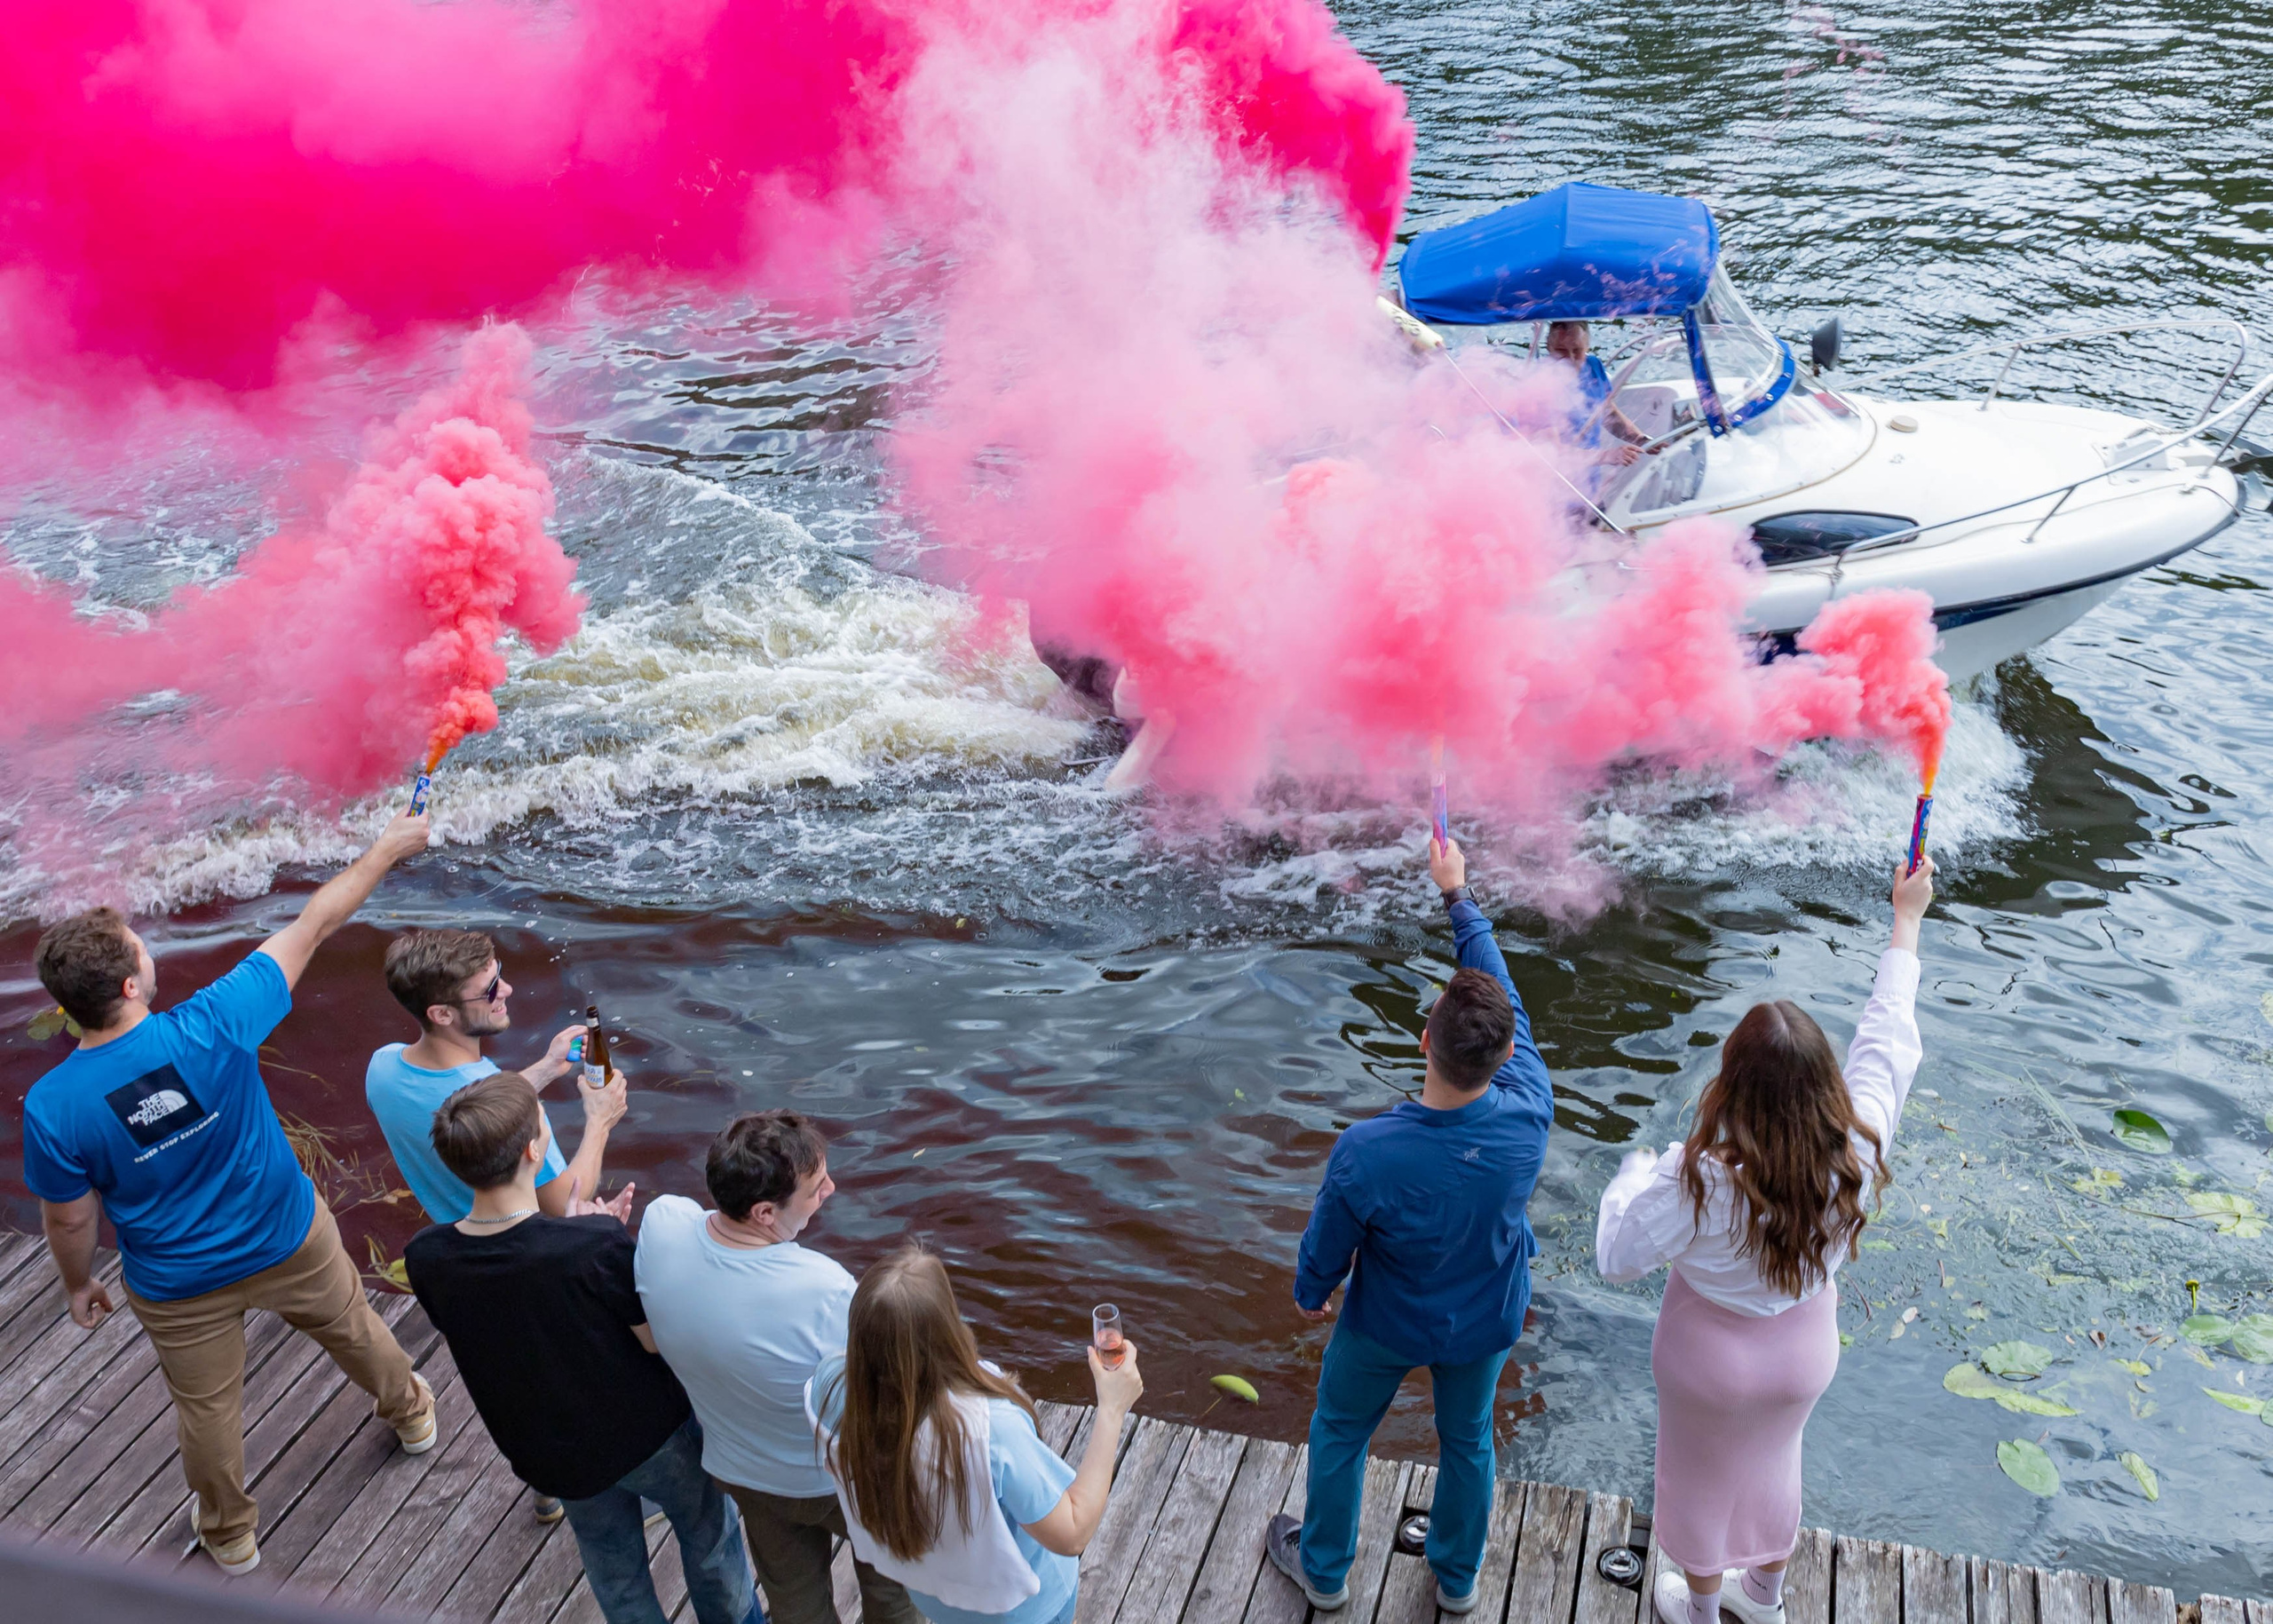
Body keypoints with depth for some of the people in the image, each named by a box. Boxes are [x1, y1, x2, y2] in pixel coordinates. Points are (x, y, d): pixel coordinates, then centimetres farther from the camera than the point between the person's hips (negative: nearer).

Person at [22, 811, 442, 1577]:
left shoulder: (51, 1107, -27)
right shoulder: (214, 1026, -31)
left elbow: (70, 1221, -11)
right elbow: (313, 926, -20)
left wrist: (79, 1285, 11)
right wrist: (387, 850, -9)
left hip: (180, 1285, 0)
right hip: (288, 1241, 0)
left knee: (207, 1407, 25)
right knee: (352, 1327, 30)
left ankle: (229, 1535, 49)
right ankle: (410, 1414, 58)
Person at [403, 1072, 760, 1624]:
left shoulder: (425, 1259, -21)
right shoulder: (598, 1246, -36)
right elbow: (658, 1341, -20)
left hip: (558, 1463, 3)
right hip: (650, 1434, -3)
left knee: (616, 1580, 30)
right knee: (707, 1528, 29)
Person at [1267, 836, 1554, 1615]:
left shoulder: (1365, 1154, -40)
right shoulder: (1529, 1115, -34)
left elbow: (1327, 1248, -20)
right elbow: (1507, 996, -18)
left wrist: (1310, 1293, 4)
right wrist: (1457, 895, -6)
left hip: (1388, 1323, -2)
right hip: (1486, 1321, 2)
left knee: (1339, 1434, 27)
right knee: (1467, 1440, 29)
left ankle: (1323, 1569, 51)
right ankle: (1458, 1577, 54)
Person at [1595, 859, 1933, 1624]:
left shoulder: (1697, 1180, -40)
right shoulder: (1857, 1151, -30)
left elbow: (1617, 1258, -26)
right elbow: (1890, 1039, -14)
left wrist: (1633, 1174, -8)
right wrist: (1906, 921, -3)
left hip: (1713, 1354, -4)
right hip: (1804, 1348, 4)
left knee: (1702, 1476, 25)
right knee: (1773, 1461, 33)